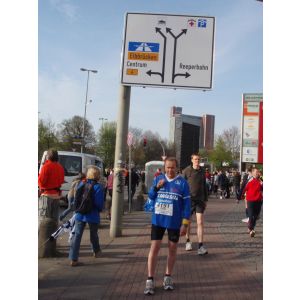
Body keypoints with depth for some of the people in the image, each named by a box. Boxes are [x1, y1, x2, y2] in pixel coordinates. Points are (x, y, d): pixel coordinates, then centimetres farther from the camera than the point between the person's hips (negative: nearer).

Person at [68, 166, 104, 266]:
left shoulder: (81, 184, 0)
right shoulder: (98, 187, -14)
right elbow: (99, 203, -17)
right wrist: (99, 209, 4)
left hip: (80, 215, 3)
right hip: (93, 215, -2)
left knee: (77, 235, 3)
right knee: (93, 235, 18)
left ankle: (73, 259, -1)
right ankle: (96, 251, 40)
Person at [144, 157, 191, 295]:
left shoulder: (182, 183, -5)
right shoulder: (158, 179, 3)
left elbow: (187, 204, -5)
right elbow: (150, 198, 7)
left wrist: (185, 223, -9)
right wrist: (156, 187, -11)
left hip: (174, 222, -1)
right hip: (158, 220, 1)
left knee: (172, 248, 11)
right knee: (154, 248, -1)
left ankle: (168, 277, 27)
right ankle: (150, 280, 5)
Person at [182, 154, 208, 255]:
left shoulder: (202, 171, 5)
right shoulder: (186, 171, -5)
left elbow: (204, 186, 13)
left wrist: (206, 199, 13)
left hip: (200, 200, 2)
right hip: (189, 200, -2)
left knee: (200, 222, -5)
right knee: (188, 222, 12)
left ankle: (200, 246, -4)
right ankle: (188, 241, 32)